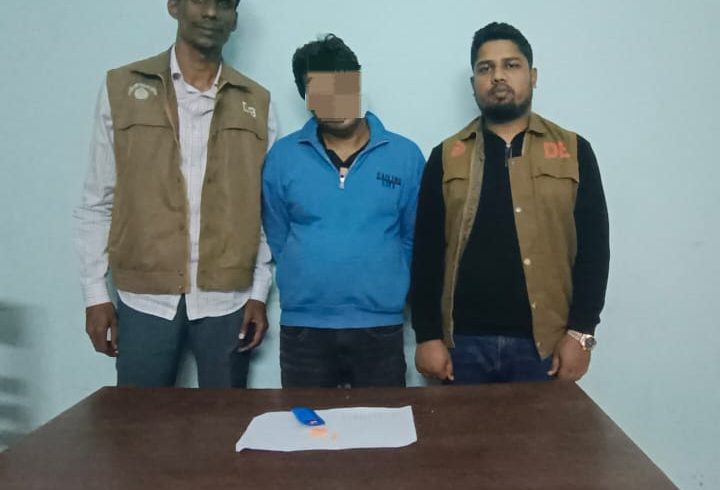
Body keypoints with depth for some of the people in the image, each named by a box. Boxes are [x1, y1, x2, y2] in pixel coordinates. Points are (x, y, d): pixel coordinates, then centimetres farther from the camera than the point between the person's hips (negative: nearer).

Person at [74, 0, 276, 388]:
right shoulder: (122, 87, 2)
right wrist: (95, 293, 1)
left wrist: (259, 293, 2)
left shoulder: (256, 103, 5)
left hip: (227, 299, 1)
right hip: (144, 298, 0)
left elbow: (266, 209, 6)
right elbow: (97, 203, 4)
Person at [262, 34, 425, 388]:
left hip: (380, 327, 0)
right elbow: (277, 240, 6)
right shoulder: (282, 156, -1)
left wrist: (387, 289, 7)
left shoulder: (405, 155, -2)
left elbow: (416, 240, 5)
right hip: (303, 327, 1)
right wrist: (312, 288, 8)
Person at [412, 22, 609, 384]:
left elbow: (592, 247, 2)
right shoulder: (447, 157, 5)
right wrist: (427, 335, -3)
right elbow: (427, 252, 2)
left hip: (542, 342, 0)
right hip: (464, 341, 1)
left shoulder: (573, 151, 4)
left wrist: (580, 332, -4)